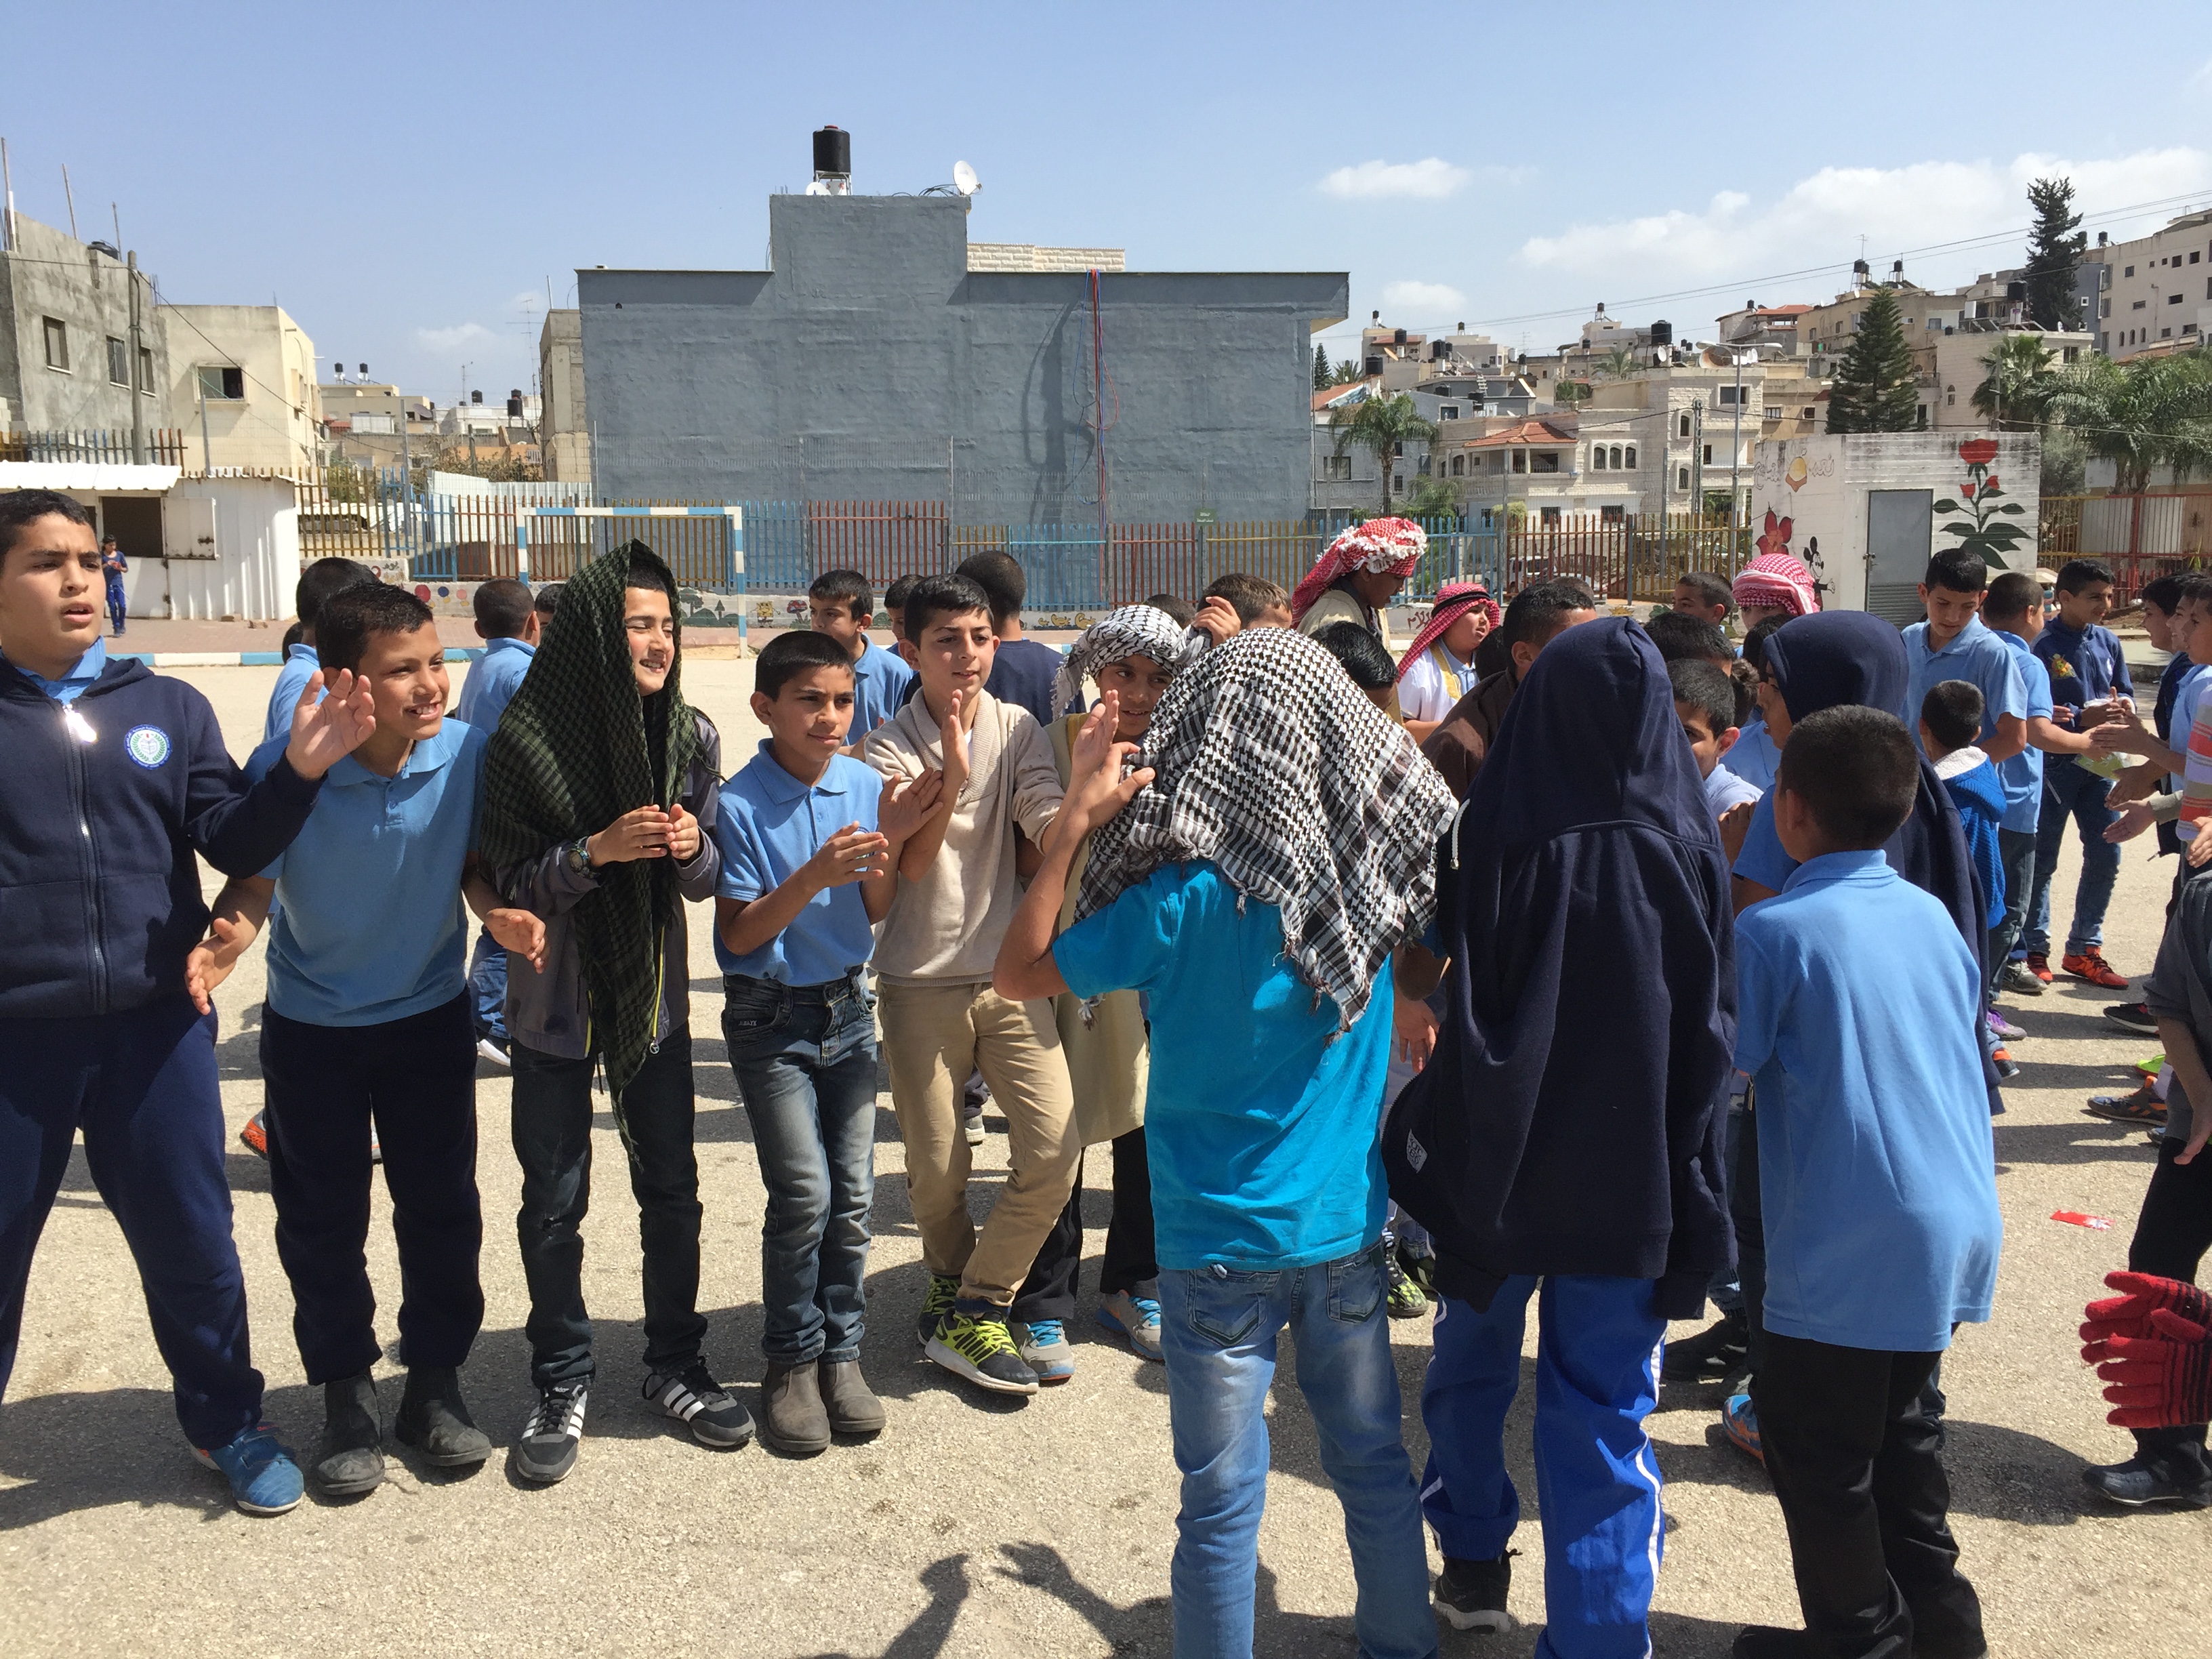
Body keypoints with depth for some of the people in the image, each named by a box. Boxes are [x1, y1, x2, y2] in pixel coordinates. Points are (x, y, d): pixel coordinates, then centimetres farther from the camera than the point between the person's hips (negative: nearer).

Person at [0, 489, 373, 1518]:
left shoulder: (166, 707, 4)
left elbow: (232, 843, 0)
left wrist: (299, 771, -17)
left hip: (156, 1027, 1)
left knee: (191, 1241, 11)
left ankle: (224, 1421, 31)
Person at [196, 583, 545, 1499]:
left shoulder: (467, 752, -19)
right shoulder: (285, 768, -24)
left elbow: (471, 861, -5)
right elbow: (252, 882, -15)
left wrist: (499, 911, -25)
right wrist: (227, 936, -36)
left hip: (431, 1018, 2)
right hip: (311, 1028, -1)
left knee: (441, 1209, 11)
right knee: (321, 1222, 9)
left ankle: (435, 1384, 30)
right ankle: (347, 1397, 28)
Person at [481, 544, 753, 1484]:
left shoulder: (691, 736, -4)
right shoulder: (528, 740, -14)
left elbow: (708, 880, 3)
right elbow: (510, 879, -11)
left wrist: (692, 848, -20)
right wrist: (597, 851, -27)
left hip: (654, 991, 3)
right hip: (557, 1001, -3)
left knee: (671, 1189, 9)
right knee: (553, 1203, 6)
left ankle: (675, 1368, 26)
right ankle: (562, 1384, 23)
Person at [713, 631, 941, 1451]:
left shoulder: (867, 786, -2)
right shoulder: (739, 806, -15)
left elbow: (877, 913, 2)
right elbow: (739, 934, -15)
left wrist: (891, 840, -16)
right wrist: (815, 875, -28)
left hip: (847, 1010, 4)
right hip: (770, 1020, -4)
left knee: (854, 1194, 5)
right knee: (805, 1193, -9)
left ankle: (841, 1354, 20)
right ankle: (790, 1362, 9)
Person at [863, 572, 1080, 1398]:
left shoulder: (1017, 729, 1)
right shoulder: (890, 746, -5)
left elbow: (1052, 833, -12)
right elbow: (910, 862, -16)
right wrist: (952, 772, -30)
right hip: (920, 981, -2)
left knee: (1054, 1149, -7)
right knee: (936, 1170, 6)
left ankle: (967, 1310, 10)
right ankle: (960, 1293, 34)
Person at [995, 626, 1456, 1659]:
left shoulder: (1182, 900, -18)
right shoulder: (1375, 864, -5)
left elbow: (1017, 974, -9)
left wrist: (1074, 820, -13)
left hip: (1221, 1242, -4)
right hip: (1348, 1228, 4)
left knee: (1222, 1498, 8)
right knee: (1375, 1467, 20)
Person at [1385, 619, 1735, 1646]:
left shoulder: (1490, 835, -15)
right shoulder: (1685, 844, -10)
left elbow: (1414, 976, -8)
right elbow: (1716, 1019, -4)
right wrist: (1685, 1161, 7)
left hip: (1498, 1158, 0)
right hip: (1633, 1172, 0)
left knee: (1472, 1362, 23)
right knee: (1603, 1413, 10)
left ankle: (1472, 1562, 39)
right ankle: (1597, 1629, 16)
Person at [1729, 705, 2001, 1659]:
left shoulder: (1772, 931, -15)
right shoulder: (1932, 916, 6)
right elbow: (1956, 1055, 15)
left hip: (1852, 1247, -8)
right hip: (1956, 1227, 8)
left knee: (1813, 1441, 8)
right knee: (1894, 1423, 23)